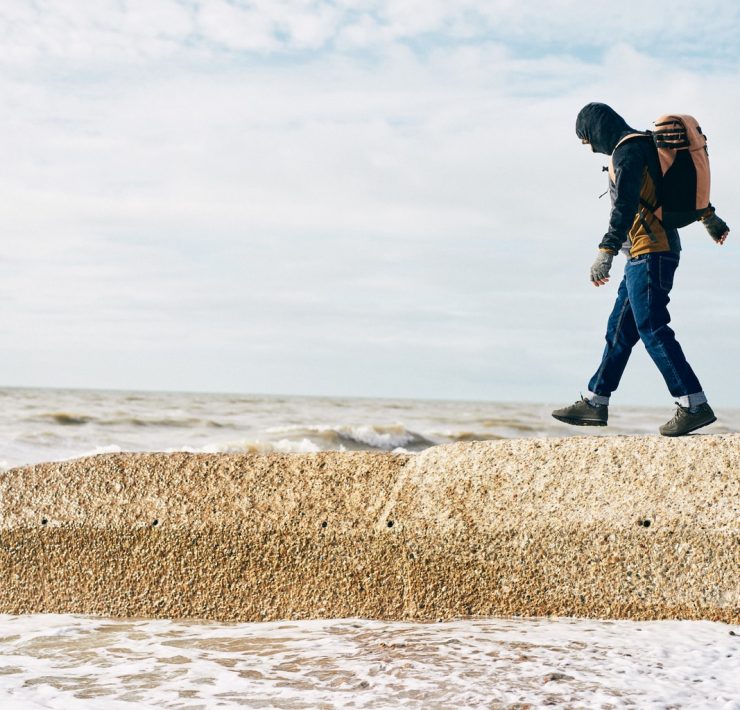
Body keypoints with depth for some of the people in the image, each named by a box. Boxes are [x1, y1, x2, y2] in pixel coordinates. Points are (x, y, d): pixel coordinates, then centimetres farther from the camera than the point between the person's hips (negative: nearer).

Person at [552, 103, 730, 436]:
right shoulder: (646, 146, 20)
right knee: (619, 329, 11)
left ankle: (695, 406, -11)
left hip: (649, 253, -10)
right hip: (645, 256, 10)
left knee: (652, 329, -11)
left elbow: (625, 205, -24)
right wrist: (709, 217, 45)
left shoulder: (628, 150, -11)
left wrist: (605, 253, -31)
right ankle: (594, 403, 17)